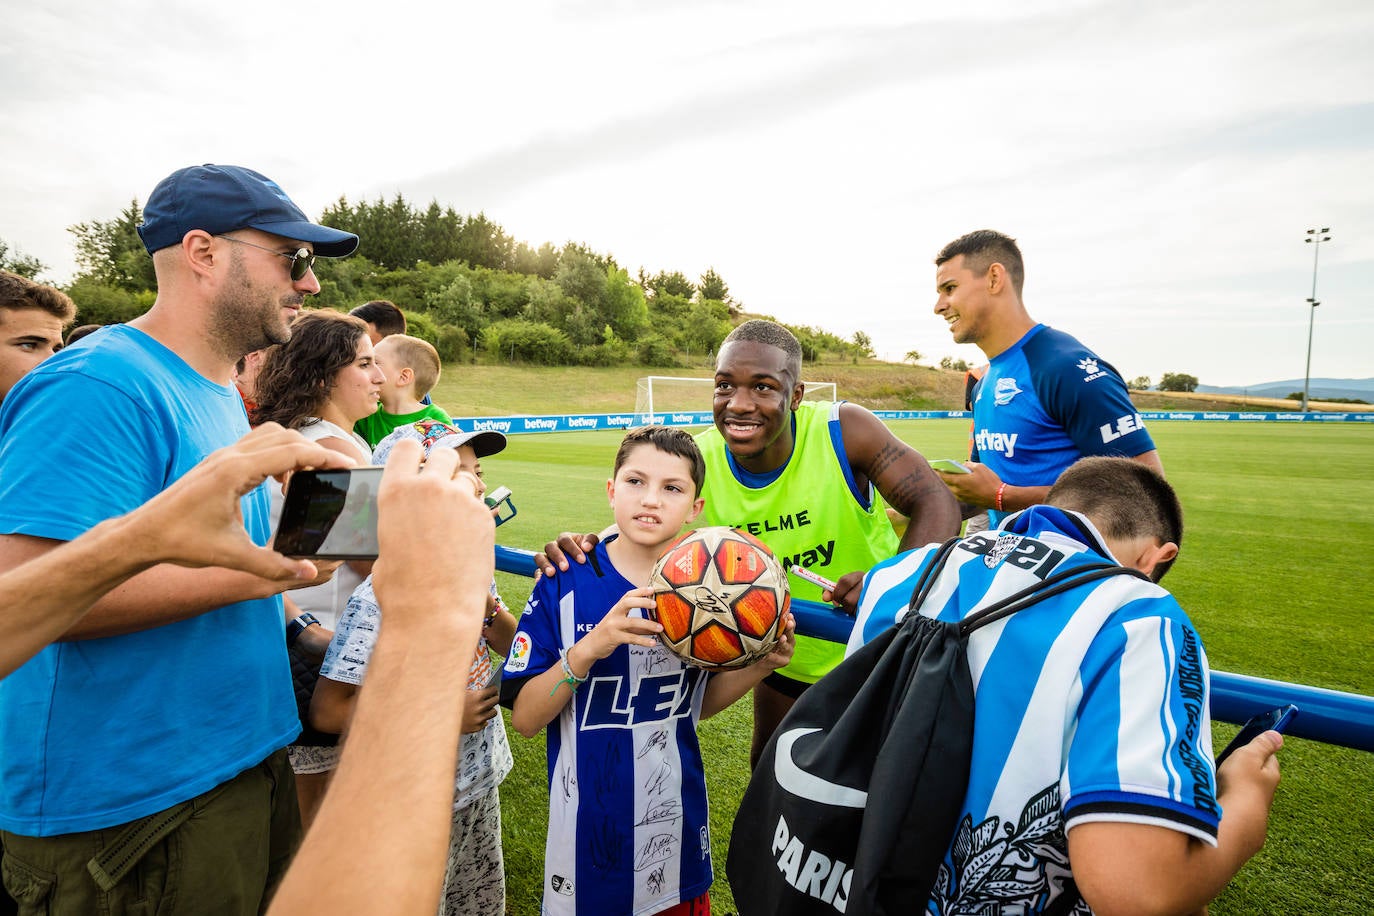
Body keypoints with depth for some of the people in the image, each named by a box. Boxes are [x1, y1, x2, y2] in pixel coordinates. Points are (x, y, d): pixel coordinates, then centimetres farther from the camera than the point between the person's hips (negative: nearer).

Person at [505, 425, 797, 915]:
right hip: (587, 831, -2)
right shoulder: (565, 584, -16)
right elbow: (524, 718, -14)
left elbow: (695, 703, 5)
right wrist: (589, 648, -29)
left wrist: (759, 665, -11)